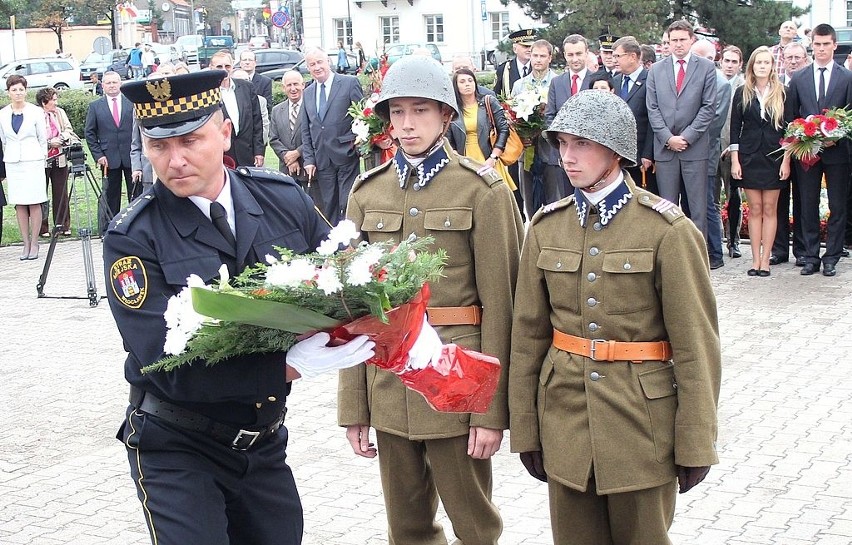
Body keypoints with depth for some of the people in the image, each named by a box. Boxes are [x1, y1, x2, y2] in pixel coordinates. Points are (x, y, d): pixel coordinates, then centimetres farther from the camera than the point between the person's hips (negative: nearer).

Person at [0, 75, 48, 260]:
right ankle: (26, 243, 8)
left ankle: (34, 243, 2)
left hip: (33, 161, -3)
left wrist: (41, 159, 7)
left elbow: (43, 138, 6)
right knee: (19, 204, 3)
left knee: (34, 203, -3)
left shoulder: (36, 112, -1)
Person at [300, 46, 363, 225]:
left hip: (346, 155, -5)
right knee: (327, 208, 6)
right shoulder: (308, 93, 15)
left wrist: (358, 142, -10)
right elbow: (305, 130, 14)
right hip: (322, 161, 5)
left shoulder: (349, 83, -1)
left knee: (348, 206, -5)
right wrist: (309, 160, 6)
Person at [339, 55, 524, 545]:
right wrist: (354, 405, 5)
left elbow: (498, 305, -8)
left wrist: (493, 410, -10)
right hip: (388, 386, 4)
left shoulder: (483, 190, -5)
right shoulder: (368, 193, 7)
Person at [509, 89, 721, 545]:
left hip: (642, 418, -3)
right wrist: (525, 430, 7)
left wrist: (695, 445, -8)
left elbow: (695, 345, -8)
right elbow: (528, 333, 7)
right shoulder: (546, 226, 4)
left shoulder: (668, 229, -9)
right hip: (565, 418, 4)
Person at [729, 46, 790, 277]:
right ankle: (755, 259, 7)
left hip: (774, 157, -1)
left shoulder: (782, 93, 2)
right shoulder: (742, 93, 4)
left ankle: (765, 259, 6)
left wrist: (786, 161, -5)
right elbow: (735, 129, 4)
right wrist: (734, 160, -2)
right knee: (755, 209, 4)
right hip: (749, 157, 1)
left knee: (770, 209, 2)